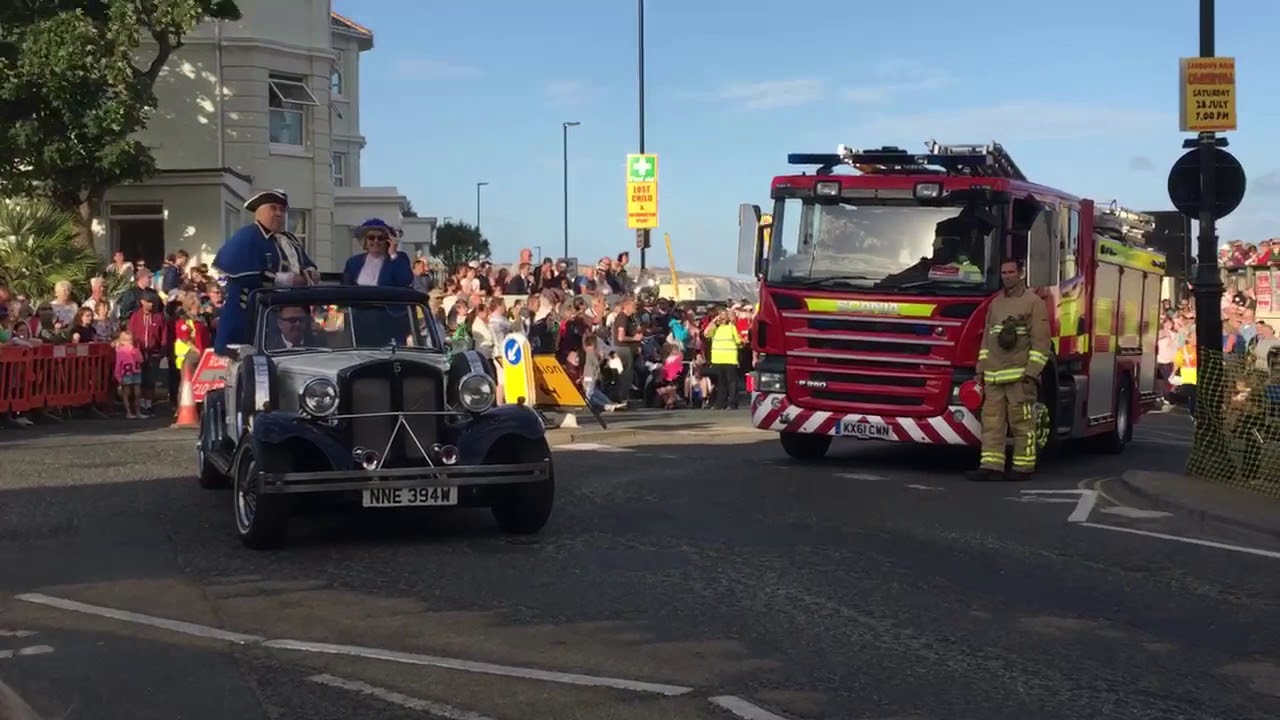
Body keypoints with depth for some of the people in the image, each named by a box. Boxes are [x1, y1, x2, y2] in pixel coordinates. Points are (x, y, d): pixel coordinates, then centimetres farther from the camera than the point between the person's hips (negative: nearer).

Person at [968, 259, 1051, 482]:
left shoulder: (1033, 302, -1)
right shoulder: (995, 304, 18)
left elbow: (1041, 342, -6)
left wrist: (1031, 374, -13)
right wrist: (981, 370, 13)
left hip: (1019, 376, -6)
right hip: (994, 377, 6)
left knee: (1022, 423, -2)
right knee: (991, 421, 0)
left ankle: (1024, 467, 3)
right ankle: (991, 465, -2)